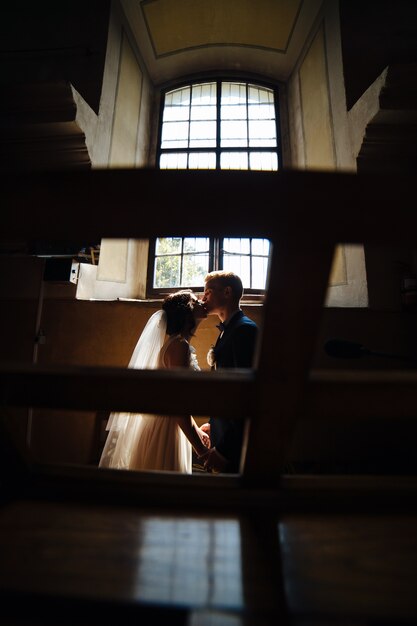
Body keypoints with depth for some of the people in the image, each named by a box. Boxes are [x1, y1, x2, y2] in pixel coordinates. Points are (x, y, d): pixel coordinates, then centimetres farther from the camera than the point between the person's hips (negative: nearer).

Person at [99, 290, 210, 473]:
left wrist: (197, 430, 22)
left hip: (171, 427, 9)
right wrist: (202, 451, -21)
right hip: (165, 430, -9)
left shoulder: (177, 343, 10)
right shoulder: (179, 345, -20)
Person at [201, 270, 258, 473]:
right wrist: (213, 424, 16)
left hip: (236, 440, -8)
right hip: (223, 431, 8)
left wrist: (224, 449, -22)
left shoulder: (244, 329, -18)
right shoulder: (227, 329, 10)